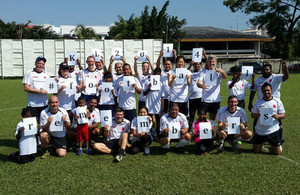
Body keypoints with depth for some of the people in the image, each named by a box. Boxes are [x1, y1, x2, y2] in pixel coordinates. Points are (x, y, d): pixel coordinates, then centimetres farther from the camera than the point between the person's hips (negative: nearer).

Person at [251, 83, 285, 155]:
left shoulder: (277, 101, -1)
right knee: (256, 151, 7)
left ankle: (277, 145, 38)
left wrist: (278, 116, -22)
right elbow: (252, 114, 4)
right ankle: (261, 144, 39)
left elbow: (283, 115, 1)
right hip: (260, 131, 1)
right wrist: (256, 115, -20)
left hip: (273, 131, -1)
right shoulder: (258, 102, 1)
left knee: (277, 152, 4)